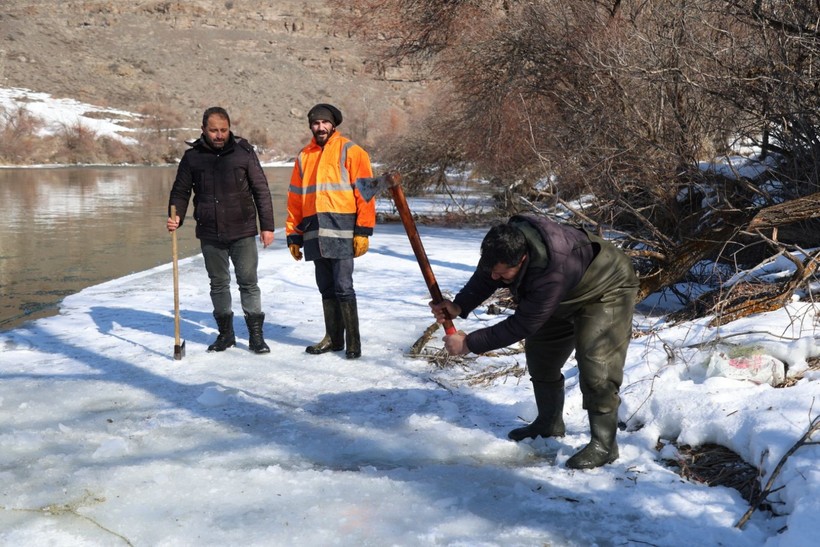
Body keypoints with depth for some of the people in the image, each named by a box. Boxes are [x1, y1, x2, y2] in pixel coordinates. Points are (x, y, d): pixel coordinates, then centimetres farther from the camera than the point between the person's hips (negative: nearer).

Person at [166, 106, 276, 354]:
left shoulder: (243, 151, -2)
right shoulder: (192, 156, 3)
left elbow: (261, 190, 0)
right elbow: (180, 191, 10)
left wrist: (267, 225, -2)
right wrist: (175, 217, -9)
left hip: (242, 231, -2)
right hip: (210, 234, 2)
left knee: (248, 282, 0)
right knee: (218, 284, 11)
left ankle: (256, 334, 9)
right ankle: (225, 333, 23)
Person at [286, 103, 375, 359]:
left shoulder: (350, 151, 2)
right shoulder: (304, 156, 18)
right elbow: (295, 198, 19)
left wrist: (363, 230, -12)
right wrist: (293, 236, 15)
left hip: (341, 231, -5)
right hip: (314, 233, 5)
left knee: (343, 287, -8)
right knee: (326, 288, 11)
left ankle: (353, 342, 0)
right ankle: (333, 338, 20)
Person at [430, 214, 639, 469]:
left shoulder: (553, 273, -46)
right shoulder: (505, 245, -25)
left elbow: (522, 325, -39)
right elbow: (483, 279, -9)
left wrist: (469, 343, -34)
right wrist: (458, 307, -28)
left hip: (607, 291, -8)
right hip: (567, 297, 8)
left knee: (595, 362, -20)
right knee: (540, 351, 10)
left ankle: (604, 444, -8)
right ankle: (549, 424, 27)